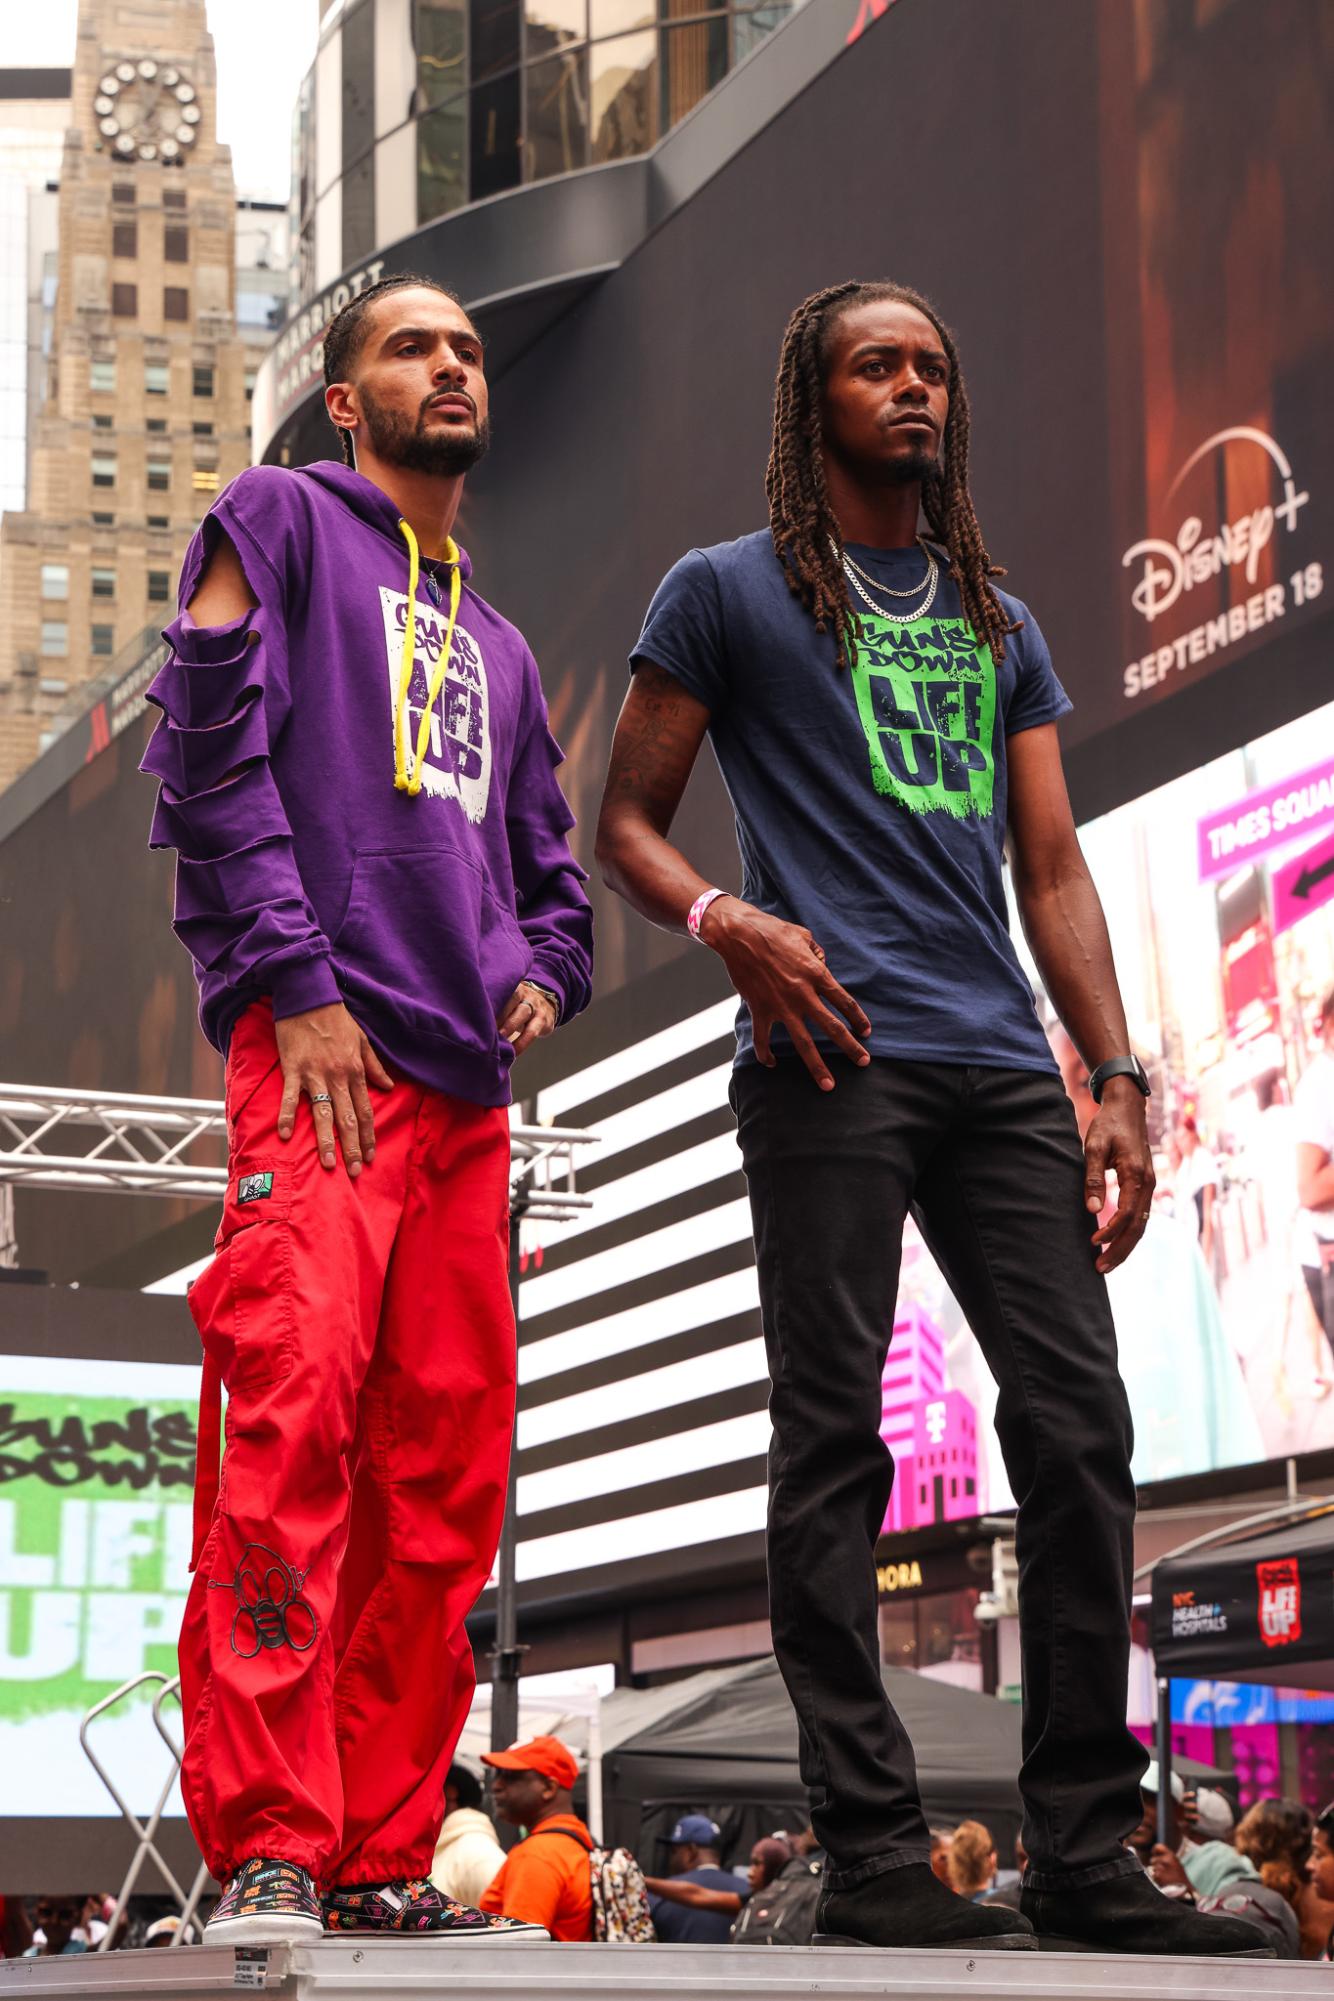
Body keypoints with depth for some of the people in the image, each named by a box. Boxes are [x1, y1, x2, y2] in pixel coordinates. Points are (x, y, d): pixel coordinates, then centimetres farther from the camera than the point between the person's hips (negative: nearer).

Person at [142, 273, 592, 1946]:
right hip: (319, 1046, -7)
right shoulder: (281, 524, 10)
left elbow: (548, 865, 34)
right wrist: (294, 981, -14)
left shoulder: (498, 650, 31)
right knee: (294, 1405, -22)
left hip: (464, 1082, 8)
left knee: (444, 1473, 2)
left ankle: (384, 1856, 6)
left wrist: (542, 970, 9)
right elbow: (210, 750, -4)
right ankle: (267, 1848, -23)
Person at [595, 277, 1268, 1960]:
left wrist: (1116, 1081, 7)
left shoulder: (999, 626, 25)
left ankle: (1082, 1850, 3)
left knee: (1080, 1425, -3)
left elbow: (1052, 870, 19)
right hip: (835, 1059, -5)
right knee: (833, 1443, -7)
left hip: (1001, 1073, 5)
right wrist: (726, 920, -13)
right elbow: (625, 824, 8)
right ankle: (871, 1853, -4)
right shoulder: (726, 593, 11)